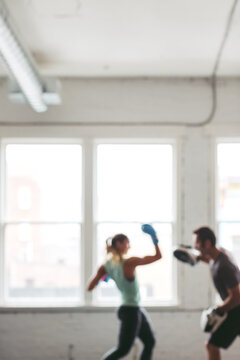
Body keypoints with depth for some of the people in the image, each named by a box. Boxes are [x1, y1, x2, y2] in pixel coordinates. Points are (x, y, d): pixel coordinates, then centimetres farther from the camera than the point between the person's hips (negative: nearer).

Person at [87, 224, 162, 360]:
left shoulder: (106, 267, -4)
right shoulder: (129, 263, -23)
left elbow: (90, 287, -3)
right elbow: (158, 256, -18)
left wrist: (102, 276, 11)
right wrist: (155, 239, -6)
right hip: (131, 311, -8)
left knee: (150, 342, 17)